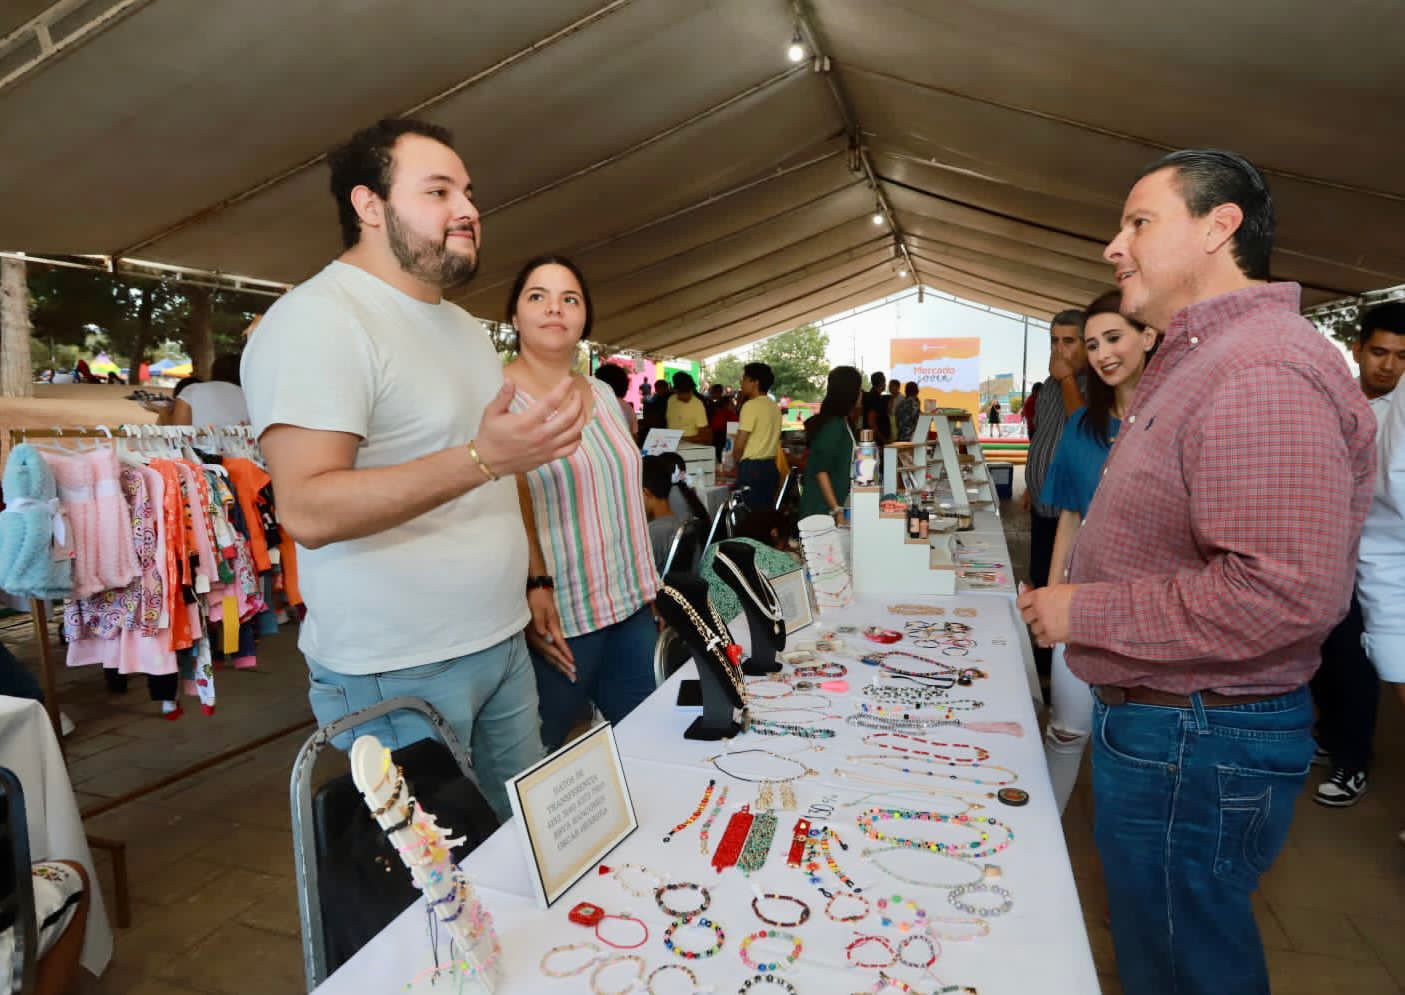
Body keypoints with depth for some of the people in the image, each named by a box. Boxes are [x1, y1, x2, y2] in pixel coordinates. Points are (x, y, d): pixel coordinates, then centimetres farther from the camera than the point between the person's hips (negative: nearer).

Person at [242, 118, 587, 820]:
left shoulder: (466, 328, 15)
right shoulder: (318, 319, -14)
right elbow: (307, 509, -24)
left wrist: (534, 582, 15)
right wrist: (482, 458, -32)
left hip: (503, 645, 8)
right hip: (398, 675, -7)